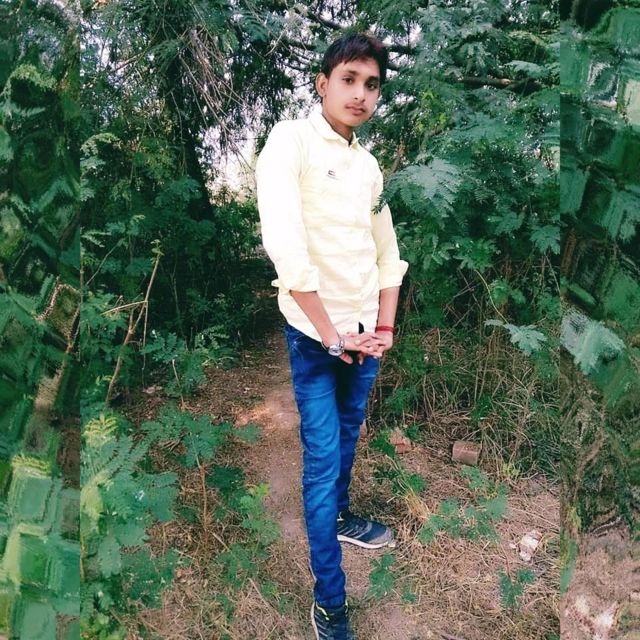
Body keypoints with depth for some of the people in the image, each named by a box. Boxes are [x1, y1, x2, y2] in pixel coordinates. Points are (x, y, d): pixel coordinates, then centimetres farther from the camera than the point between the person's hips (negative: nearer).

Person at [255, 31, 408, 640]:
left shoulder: (368, 165, 11)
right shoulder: (292, 139, -10)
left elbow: (387, 251, 14)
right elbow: (284, 243, -22)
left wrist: (385, 326, 4)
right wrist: (329, 333, -18)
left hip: (363, 333, 7)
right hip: (314, 334, -6)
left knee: (347, 440, 22)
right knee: (323, 457, 1)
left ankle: (338, 517, 49)